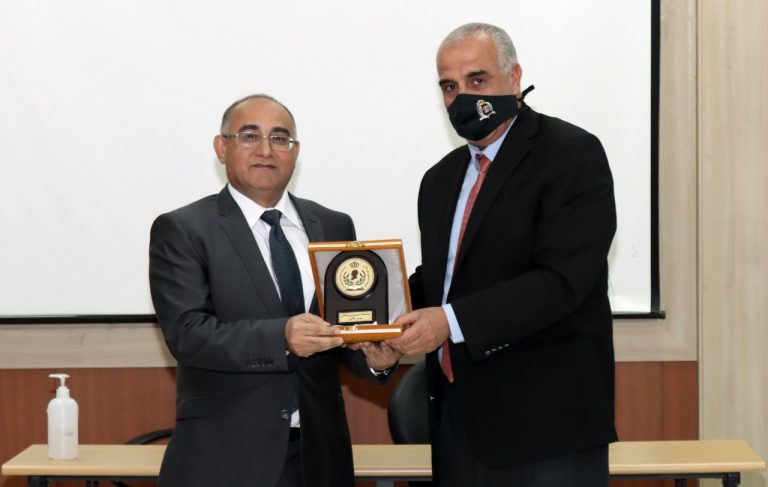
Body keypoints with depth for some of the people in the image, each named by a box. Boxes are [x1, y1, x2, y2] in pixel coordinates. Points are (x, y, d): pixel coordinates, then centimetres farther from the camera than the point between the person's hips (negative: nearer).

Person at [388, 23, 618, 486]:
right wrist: (393, 320, -2)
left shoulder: (573, 155, -9)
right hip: (458, 416, 7)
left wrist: (453, 321, -25)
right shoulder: (441, 179, 15)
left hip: (546, 419, -6)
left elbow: (562, 279, -19)